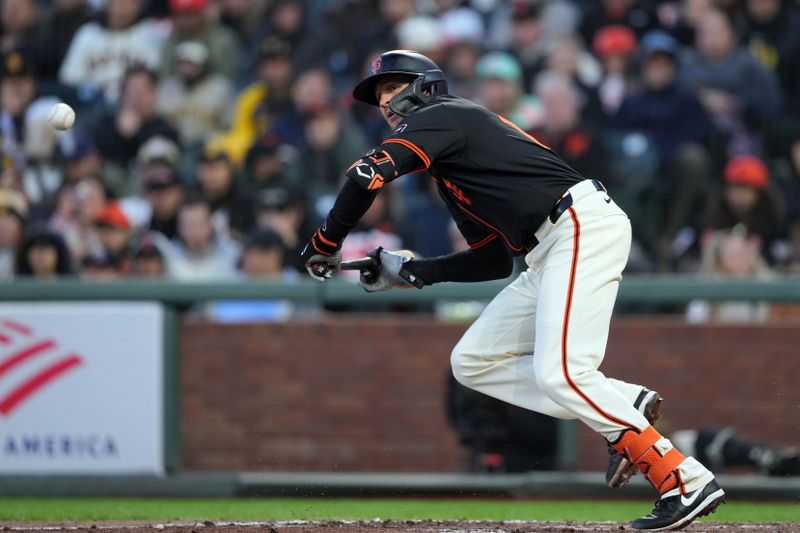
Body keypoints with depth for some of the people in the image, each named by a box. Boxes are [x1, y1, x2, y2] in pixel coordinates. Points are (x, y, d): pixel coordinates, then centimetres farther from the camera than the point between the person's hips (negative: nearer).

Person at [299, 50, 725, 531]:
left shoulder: (442, 117, 0)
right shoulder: (450, 173, 28)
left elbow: (368, 176, -16)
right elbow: (494, 261, 26)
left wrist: (326, 244, -4)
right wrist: (408, 271, 20)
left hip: (583, 226, -10)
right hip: (551, 254, 10)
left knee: (560, 373, -20)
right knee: (474, 362, 8)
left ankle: (686, 482, -22)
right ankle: (625, 404, 0)